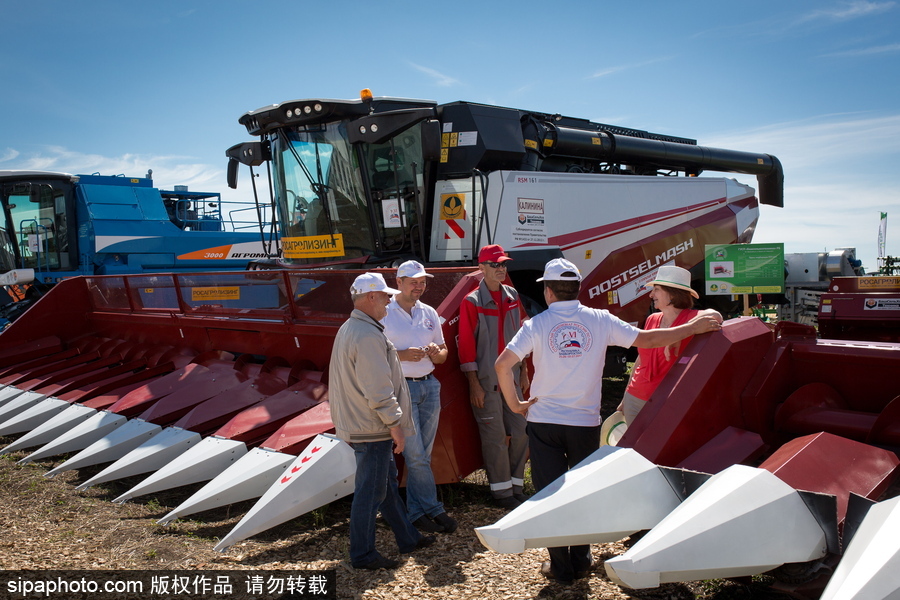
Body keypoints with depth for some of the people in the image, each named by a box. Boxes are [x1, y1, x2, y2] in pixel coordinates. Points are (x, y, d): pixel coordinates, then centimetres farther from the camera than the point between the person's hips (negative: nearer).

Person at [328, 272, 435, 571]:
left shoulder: (349, 329, 12)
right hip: (372, 428, -11)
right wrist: (394, 423, -17)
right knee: (370, 492, 1)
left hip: (358, 421, 11)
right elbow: (378, 389, -25)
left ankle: (407, 538, 32)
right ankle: (362, 555, 13)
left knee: (388, 482, 19)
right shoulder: (369, 335, -23)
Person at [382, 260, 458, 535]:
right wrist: (401, 354, -19)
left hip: (429, 386, 5)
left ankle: (416, 512, 18)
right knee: (415, 455, -4)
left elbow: (443, 352, 17)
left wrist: (437, 353, -6)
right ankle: (433, 509, 10)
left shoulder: (429, 313, 12)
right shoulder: (383, 313, -4)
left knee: (422, 454, 8)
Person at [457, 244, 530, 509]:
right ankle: (501, 491, 14)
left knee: (521, 432, 8)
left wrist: (524, 372, 14)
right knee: (495, 437, 0)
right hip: (486, 382, -5)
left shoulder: (512, 297, 9)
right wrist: (474, 384, -11)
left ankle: (516, 486, 23)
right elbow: (467, 345, -9)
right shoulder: (472, 302, -8)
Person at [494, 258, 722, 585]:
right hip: (585, 423, 2)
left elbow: (503, 365, -15)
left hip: (543, 423, -1)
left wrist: (515, 404, -2)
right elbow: (646, 340, -1)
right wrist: (693, 327, 10)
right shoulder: (600, 320, -5)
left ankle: (560, 566, 17)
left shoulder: (537, 325, -8)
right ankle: (581, 560, 29)